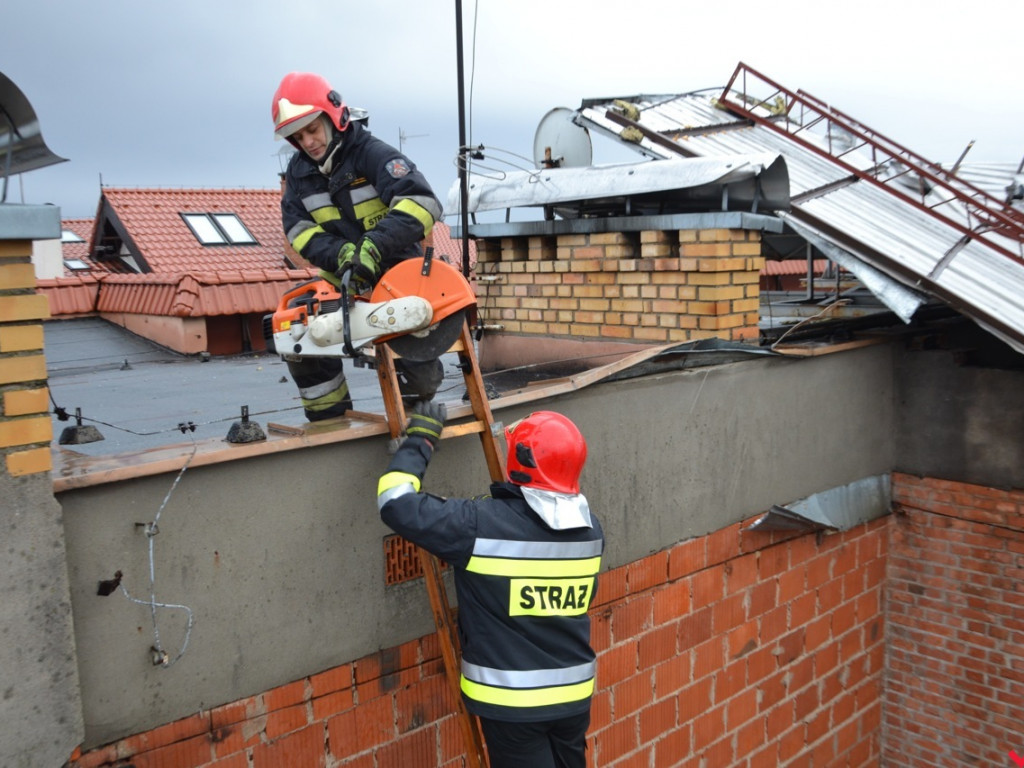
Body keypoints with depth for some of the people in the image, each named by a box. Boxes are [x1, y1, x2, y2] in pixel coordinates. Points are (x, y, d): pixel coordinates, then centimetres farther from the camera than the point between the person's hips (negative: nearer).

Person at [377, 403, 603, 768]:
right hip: (573, 694, 5)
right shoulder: (589, 527, -4)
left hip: (512, 699, -5)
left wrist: (420, 437, -4)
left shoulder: (482, 525, -21)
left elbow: (396, 501, -18)